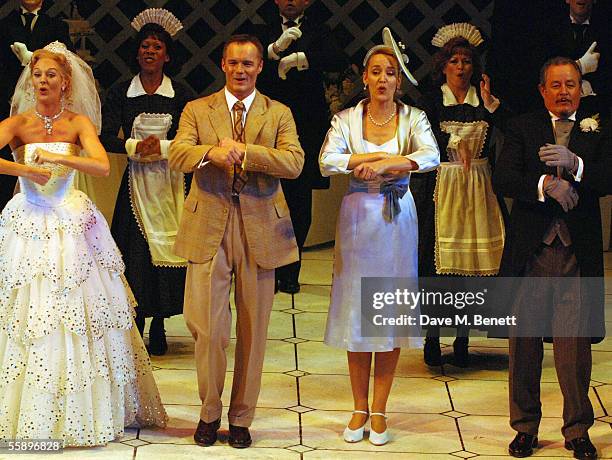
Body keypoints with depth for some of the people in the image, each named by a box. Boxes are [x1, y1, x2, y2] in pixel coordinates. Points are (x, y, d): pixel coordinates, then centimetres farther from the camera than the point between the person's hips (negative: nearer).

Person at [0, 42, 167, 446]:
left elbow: (103, 166, -15)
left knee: (76, 315, 0)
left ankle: (79, 412, 12)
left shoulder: (78, 123, 1)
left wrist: (57, 157, -24)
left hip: (71, 226, 0)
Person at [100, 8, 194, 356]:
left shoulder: (181, 94, 2)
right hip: (136, 183, 0)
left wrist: (163, 147, -17)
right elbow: (107, 138, -3)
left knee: (167, 246, 0)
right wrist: (134, 146, -18)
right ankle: (136, 325, 6)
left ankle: (159, 327, 11)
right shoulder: (121, 93, 4)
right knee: (135, 252, -3)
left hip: (170, 183, 0)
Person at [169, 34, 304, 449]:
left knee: (253, 330, 6)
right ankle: (210, 412, 17)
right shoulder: (197, 110, 9)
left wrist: (242, 151, -19)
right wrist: (211, 152, -29)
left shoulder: (279, 114, 8)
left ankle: (241, 418, 20)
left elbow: (294, 163, -8)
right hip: (209, 228, 0)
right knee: (207, 328, -3)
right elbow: (177, 156, -8)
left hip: (259, 229, 1)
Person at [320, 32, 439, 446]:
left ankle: (379, 410, 11)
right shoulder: (346, 120, 2)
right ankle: (359, 409, 13)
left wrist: (384, 162, -25)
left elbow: (432, 157, -16)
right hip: (357, 218, 0)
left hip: (397, 220, 0)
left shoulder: (413, 119, 1)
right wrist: (379, 156, -16)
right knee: (356, 311, 2)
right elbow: (327, 163, -13)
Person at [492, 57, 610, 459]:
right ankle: (526, 427, 19)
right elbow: (503, 179, -5)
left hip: (579, 254, 0)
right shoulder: (522, 129, 8)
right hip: (531, 252, 0)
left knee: (575, 343, 0)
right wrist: (545, 184, -19)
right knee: (524, 341, 6)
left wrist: (575, 164, -21)